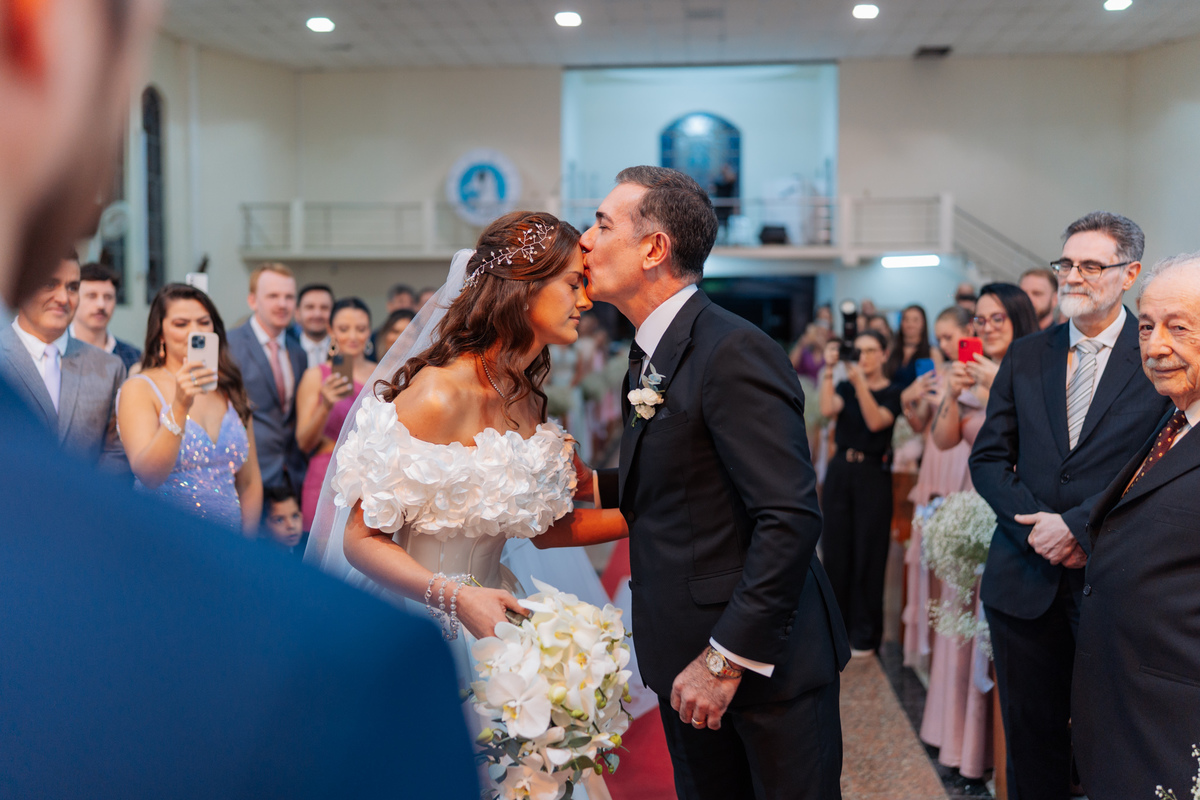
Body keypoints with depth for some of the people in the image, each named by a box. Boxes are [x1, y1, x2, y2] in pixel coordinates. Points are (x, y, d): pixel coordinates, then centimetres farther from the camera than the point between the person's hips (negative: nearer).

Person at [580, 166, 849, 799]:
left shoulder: (733, 351, -20)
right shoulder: (650, 353, 10)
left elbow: (790, 518, -25)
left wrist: (727, 659, -23)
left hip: (765, 659, -8)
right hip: (689, 659, 9)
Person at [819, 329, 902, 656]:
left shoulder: (892, 392, 1)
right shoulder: (845, 386, 11)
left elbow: (876, 421, -17)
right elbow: (828, 409, -9)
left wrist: (860, 382, -26)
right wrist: (828, 370, -16)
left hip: (872, 474, -3)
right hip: (840, 470, 3)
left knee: (868, 555, 0)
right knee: (836, 550, 7)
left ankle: (865, 632, 10)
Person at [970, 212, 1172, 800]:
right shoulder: (1025, 356, 8)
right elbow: (988, 458, 8)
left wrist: (1077, 525, -17)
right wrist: (1035, 526, -8)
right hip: (1027, 578, 3)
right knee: (1032, 735, 14)